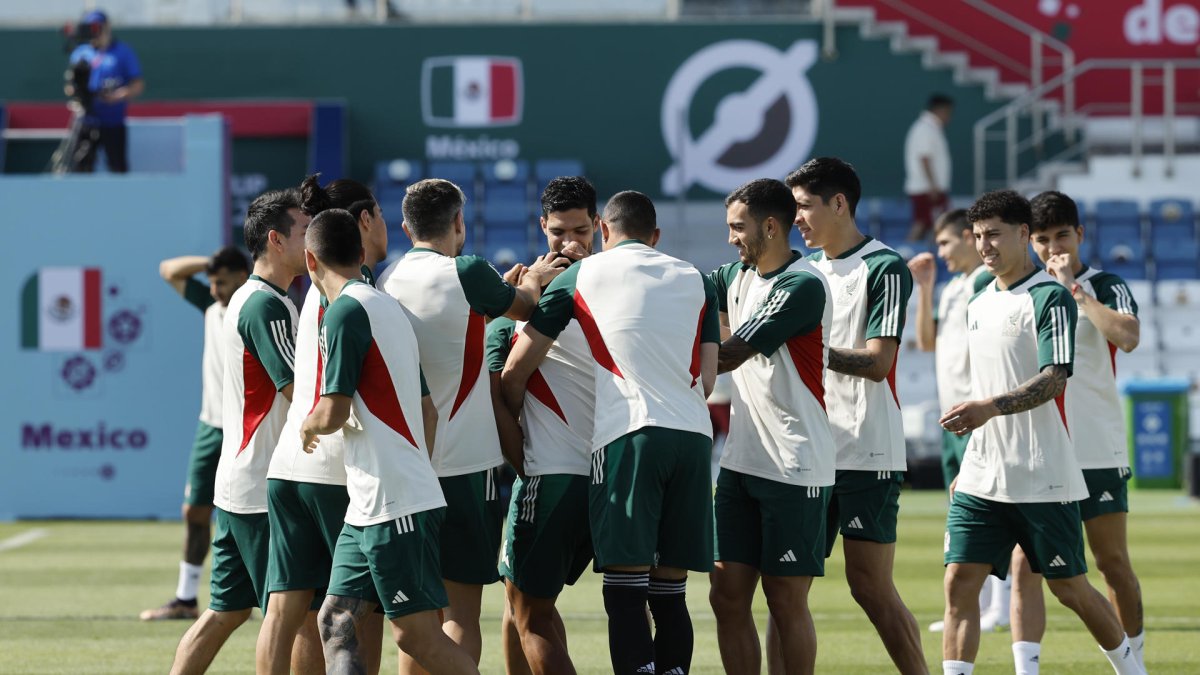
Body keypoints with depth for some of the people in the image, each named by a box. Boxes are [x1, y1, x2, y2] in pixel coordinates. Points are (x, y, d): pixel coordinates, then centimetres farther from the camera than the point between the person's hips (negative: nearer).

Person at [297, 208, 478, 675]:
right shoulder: (388, 307, 18)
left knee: (417, 634, -7)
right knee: (336, 620, 6)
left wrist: (309, 427, 5)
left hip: (397, 505, -10)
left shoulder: (346, 309, -11)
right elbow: (428, 411, 22)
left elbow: (333, 413, -16)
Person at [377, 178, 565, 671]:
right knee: (461, 610, -5)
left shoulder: (388, 282, 8)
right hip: (465, 464, -6)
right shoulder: (466, 273, -12)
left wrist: (512, 283, 29)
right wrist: (533, 280, 29)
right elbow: (526, 307, 8)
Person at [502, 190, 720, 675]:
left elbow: (514, 373, 10)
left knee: (626, 593, -7)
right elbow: (707, 380, 15)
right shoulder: (696, 281, 19)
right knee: (670, 593, 8)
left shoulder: (580, 276, 11)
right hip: (693, 433, 4)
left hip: (629, 434, -4)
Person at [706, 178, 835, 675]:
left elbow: (729, 356, -16)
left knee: (786, 601, -3)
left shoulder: (803, 286, -13)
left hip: (794, 467, -8)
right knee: (727, 594, 4)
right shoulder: (737, 276, 12)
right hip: (741, 462, 8)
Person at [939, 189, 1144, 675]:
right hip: (981, 481, 6)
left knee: (1069, 587, 6)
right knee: (959, 582, -7)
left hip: (1041, 480, -6)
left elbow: (1053, 380, -21)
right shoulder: (979, 304, 14)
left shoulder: (1049, 298, -9)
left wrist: (991, 407, -35)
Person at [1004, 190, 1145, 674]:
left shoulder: (1106, 288, -1)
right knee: (1024, 567, -8)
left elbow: (1128, 336, -23)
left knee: (1114, 566, 6)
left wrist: (1074, 288, -18)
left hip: (1098, 452, -2)